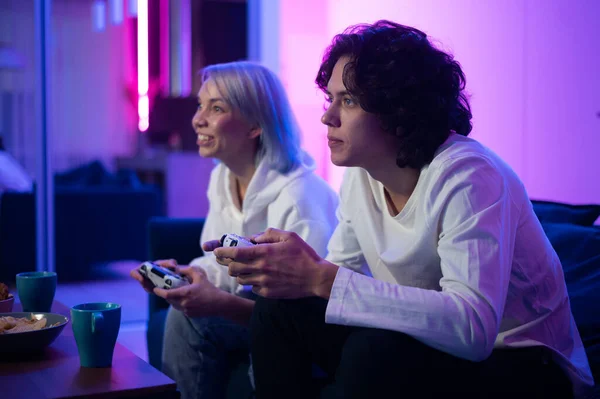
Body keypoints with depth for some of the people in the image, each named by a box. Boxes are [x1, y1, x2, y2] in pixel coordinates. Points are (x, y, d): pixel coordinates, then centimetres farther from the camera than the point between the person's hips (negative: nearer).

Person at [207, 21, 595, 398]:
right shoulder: (361, 174, -1)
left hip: (517, 362, -7)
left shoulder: (467, 177, -26)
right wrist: (271, 264, -15)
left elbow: (472, 327, -37)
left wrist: (320, 279, -39)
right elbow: (340, 275, 7)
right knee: (278, 306, -6)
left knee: (373, 351, -34)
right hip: (423, 343, 7)